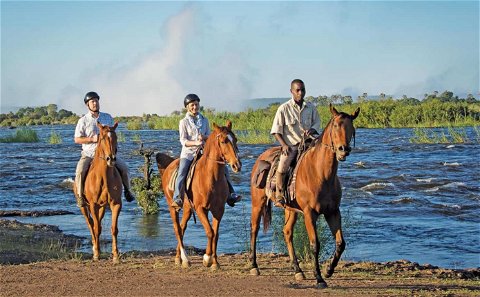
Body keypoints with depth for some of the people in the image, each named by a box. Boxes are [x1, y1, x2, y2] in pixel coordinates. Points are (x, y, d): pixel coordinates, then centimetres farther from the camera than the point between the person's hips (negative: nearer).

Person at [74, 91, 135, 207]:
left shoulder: (108, 118, 7)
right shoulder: (83, 121, -2)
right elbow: (77, 139, -4)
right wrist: (92, 139, -17)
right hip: (89, 154, -2)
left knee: (123, 167, -12)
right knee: (80, 171, -28)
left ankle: (127, 190, 9)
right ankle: (80, 196, -13)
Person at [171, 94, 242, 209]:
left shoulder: (204, 120, 12)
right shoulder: (184, 122, 0)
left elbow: (210, 138, 11)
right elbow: (183, 141, -7)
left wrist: (204, 137, -12)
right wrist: (195, 143, -24)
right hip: (188, 153, -4)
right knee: (182, 173, -27)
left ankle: (230, 195, -2)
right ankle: (177, 198, -27)